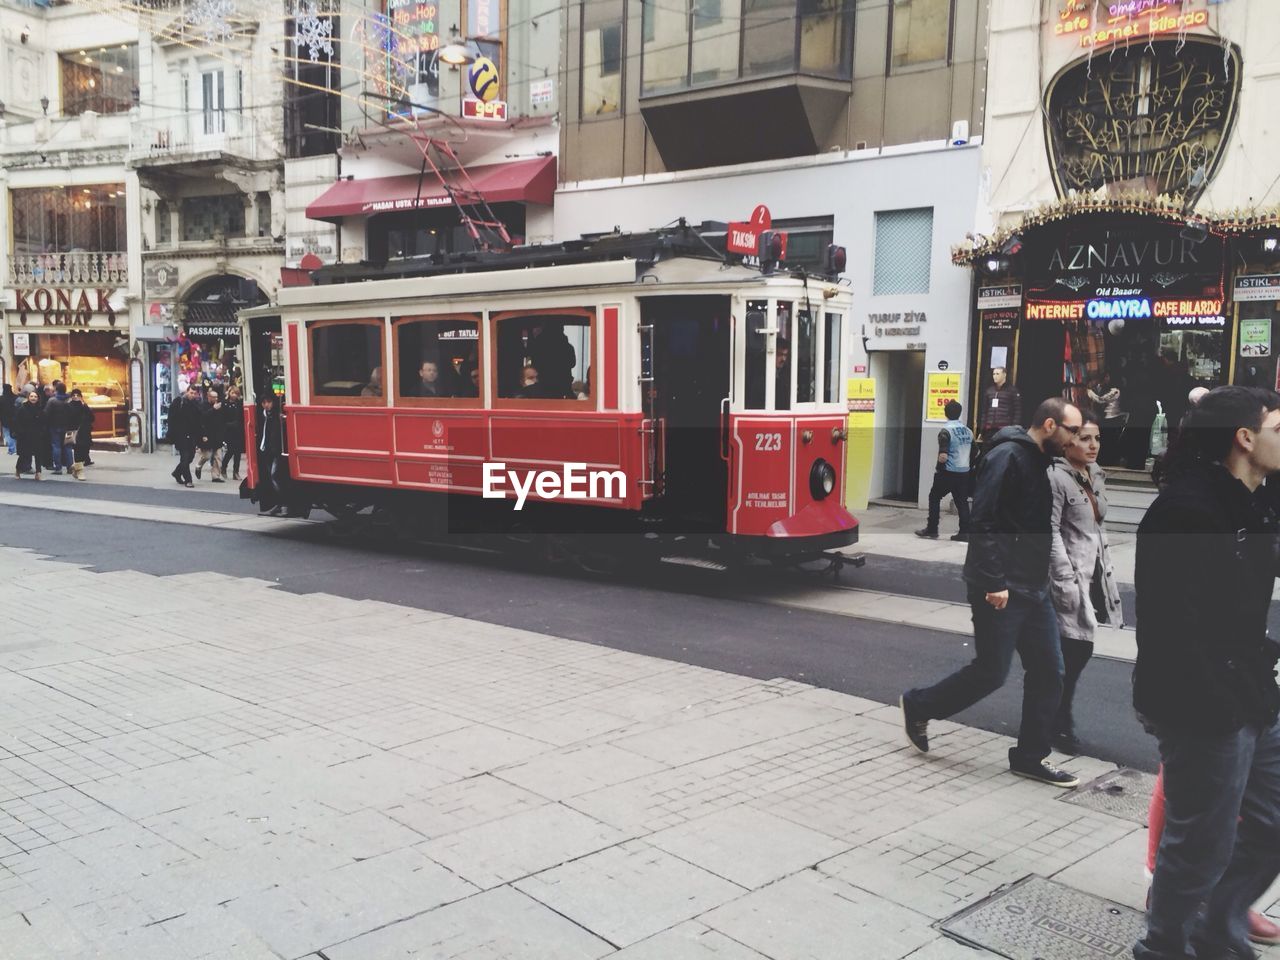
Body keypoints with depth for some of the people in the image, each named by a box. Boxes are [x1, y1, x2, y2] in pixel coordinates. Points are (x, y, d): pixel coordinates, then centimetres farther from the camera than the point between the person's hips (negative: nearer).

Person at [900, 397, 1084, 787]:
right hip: (1000, 590, -9)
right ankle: (917, 707, 18)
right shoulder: (1008, 456, -14)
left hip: (1032, 588, 9)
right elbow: (982, 521, -21)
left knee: (1048, 672, 8)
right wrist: (993, 582, -23)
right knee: (991, 672, -3)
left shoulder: (1039, 462, 16)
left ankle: (1031, 757, 18)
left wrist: (1040, 580, 17)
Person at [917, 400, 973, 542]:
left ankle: (932, 530, 10)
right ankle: (964, 533, 6)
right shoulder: (968, 431, 9)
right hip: (964, 473, 6)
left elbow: (943, 456, -21)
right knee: (962, 502, 9)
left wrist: (939, 466, -2)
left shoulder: (946, 431, -13)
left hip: (948, 472, -6)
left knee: (934, 498, 9)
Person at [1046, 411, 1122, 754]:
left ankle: (1059, 719, 26)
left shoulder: (1096, 476, 13)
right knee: (1074, 651, -5)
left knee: (1080, 650, 11)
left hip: (1094, 575, 8)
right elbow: (1051, 532, -15)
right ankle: (1061, 725, 11)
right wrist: (1067, 579, -19)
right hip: (1069, 575, -8)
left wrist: (1107, 569, 16)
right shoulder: (1056, 478, -11)